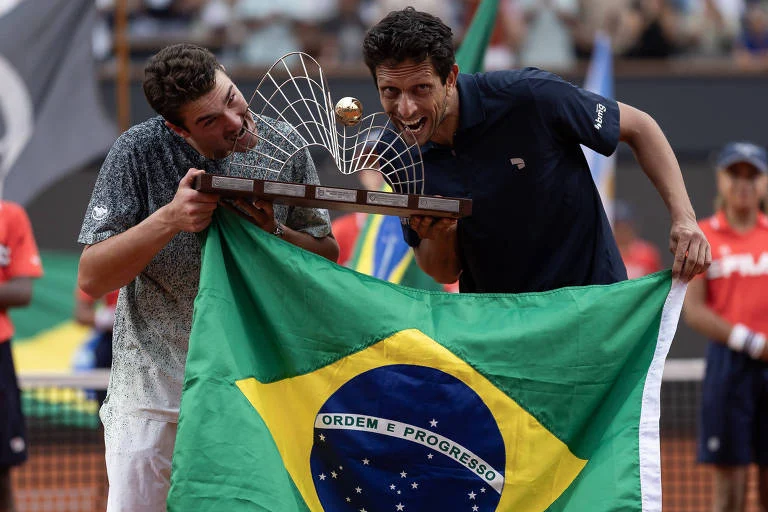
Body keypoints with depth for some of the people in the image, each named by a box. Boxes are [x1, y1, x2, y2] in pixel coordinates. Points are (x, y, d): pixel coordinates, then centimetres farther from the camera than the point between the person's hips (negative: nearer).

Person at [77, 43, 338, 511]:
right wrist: (169, 219, -27)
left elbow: (328, 255, 5)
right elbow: (91, 278, -13)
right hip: (156, 382, -2)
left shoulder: (284, 147, -4)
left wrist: (273, 232, -16)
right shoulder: (140, 152, -12)